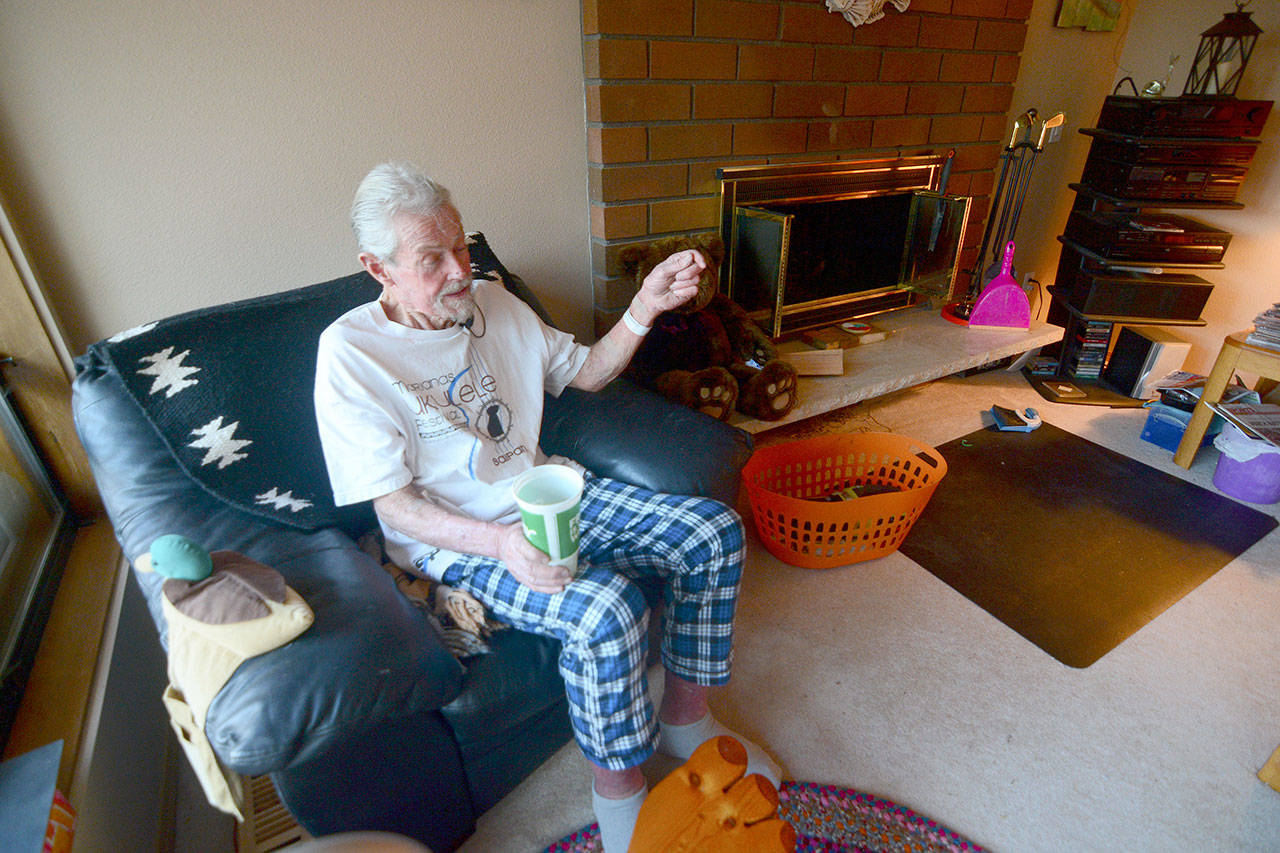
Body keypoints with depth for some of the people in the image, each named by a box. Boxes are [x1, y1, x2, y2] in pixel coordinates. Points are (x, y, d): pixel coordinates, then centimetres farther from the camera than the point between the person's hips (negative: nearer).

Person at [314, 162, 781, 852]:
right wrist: (501, 542, -29)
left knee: (715, 532, -5)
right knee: (608, 610, -32)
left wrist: (646, 306, -4)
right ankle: (617, 784, 0)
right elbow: (395, 505, -13)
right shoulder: (350, 352, -12)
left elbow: (588, 372, 12)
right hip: (458, 543, -6)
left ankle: (684, 717, 13)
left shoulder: (492, 303, 5)